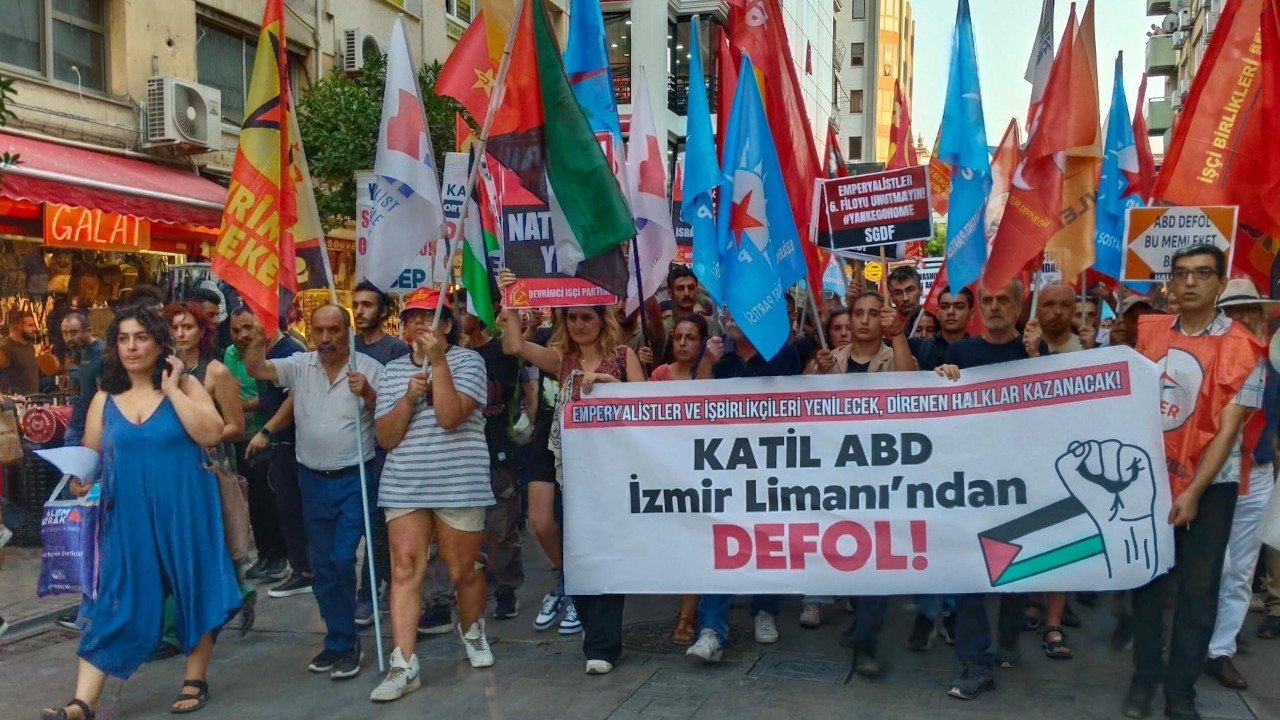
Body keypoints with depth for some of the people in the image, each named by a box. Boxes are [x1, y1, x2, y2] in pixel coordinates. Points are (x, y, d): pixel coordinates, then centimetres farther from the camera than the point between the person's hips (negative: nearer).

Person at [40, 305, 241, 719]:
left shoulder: (185, 385, -3)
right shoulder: (105, 398, 6)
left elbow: (211, 434, -17)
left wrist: (171, 388, -16)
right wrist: (80, 480, -13)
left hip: (184, 513, -2)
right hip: (128, 518, 2)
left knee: (191, 592, 8)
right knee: (116, 604, 0)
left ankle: (195, 680, 25)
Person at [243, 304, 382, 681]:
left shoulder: (370, 369, -5)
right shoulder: (299, 365, 2)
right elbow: (255, 368, -9)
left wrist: (367, 393, -23)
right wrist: (258, 334, -23)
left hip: (354, 479, -4)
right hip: (313, 480, 4)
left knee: (342, 560, -12)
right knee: (322, 566, 11)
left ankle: (342, 642, 5)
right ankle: (342, 641, 25)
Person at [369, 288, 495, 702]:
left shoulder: (467, 361, -3)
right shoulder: (393, 370, 11)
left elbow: (450, 417, -18)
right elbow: (385, 438, 4)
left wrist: (437, 360, -18)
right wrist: (409, 397, -11)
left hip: (459, 485, -3)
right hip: (404, 487, 3)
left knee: (463, 571, 8)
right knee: (405, 569, -6)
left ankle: (472, 631, 36)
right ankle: (404, 667, -4)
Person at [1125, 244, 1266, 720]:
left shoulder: (1244, 349, -9)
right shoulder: (1148, 333, 2)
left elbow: (1228, 429, -12)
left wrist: (1193, 492, -17)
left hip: (1210, 485, -3)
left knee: (1198, 590, 5)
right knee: (1146, 580, 10)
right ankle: (1144, 679, 25)